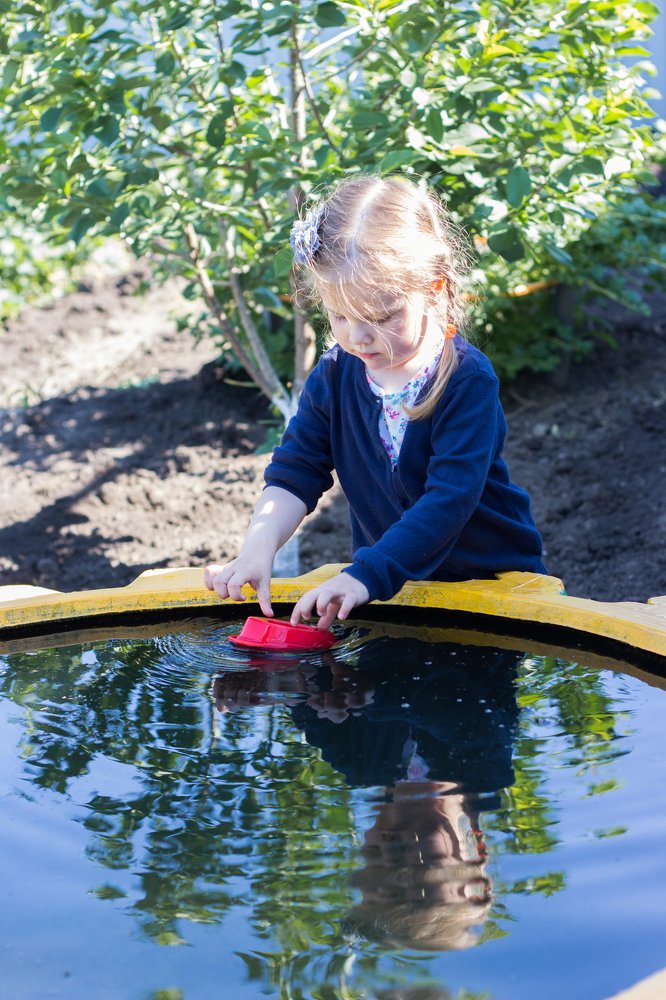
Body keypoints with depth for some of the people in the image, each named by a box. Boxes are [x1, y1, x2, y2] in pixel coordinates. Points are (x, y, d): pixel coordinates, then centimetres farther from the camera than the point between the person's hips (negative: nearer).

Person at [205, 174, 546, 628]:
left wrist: (368, 574, -35)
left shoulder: (467, 379, -18)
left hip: (494, 578, -4)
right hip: (389, 583, 4)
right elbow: (294, 475, 0)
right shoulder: (334, 376, -1)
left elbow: (451, 497, -26)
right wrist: (258, 550, -20)